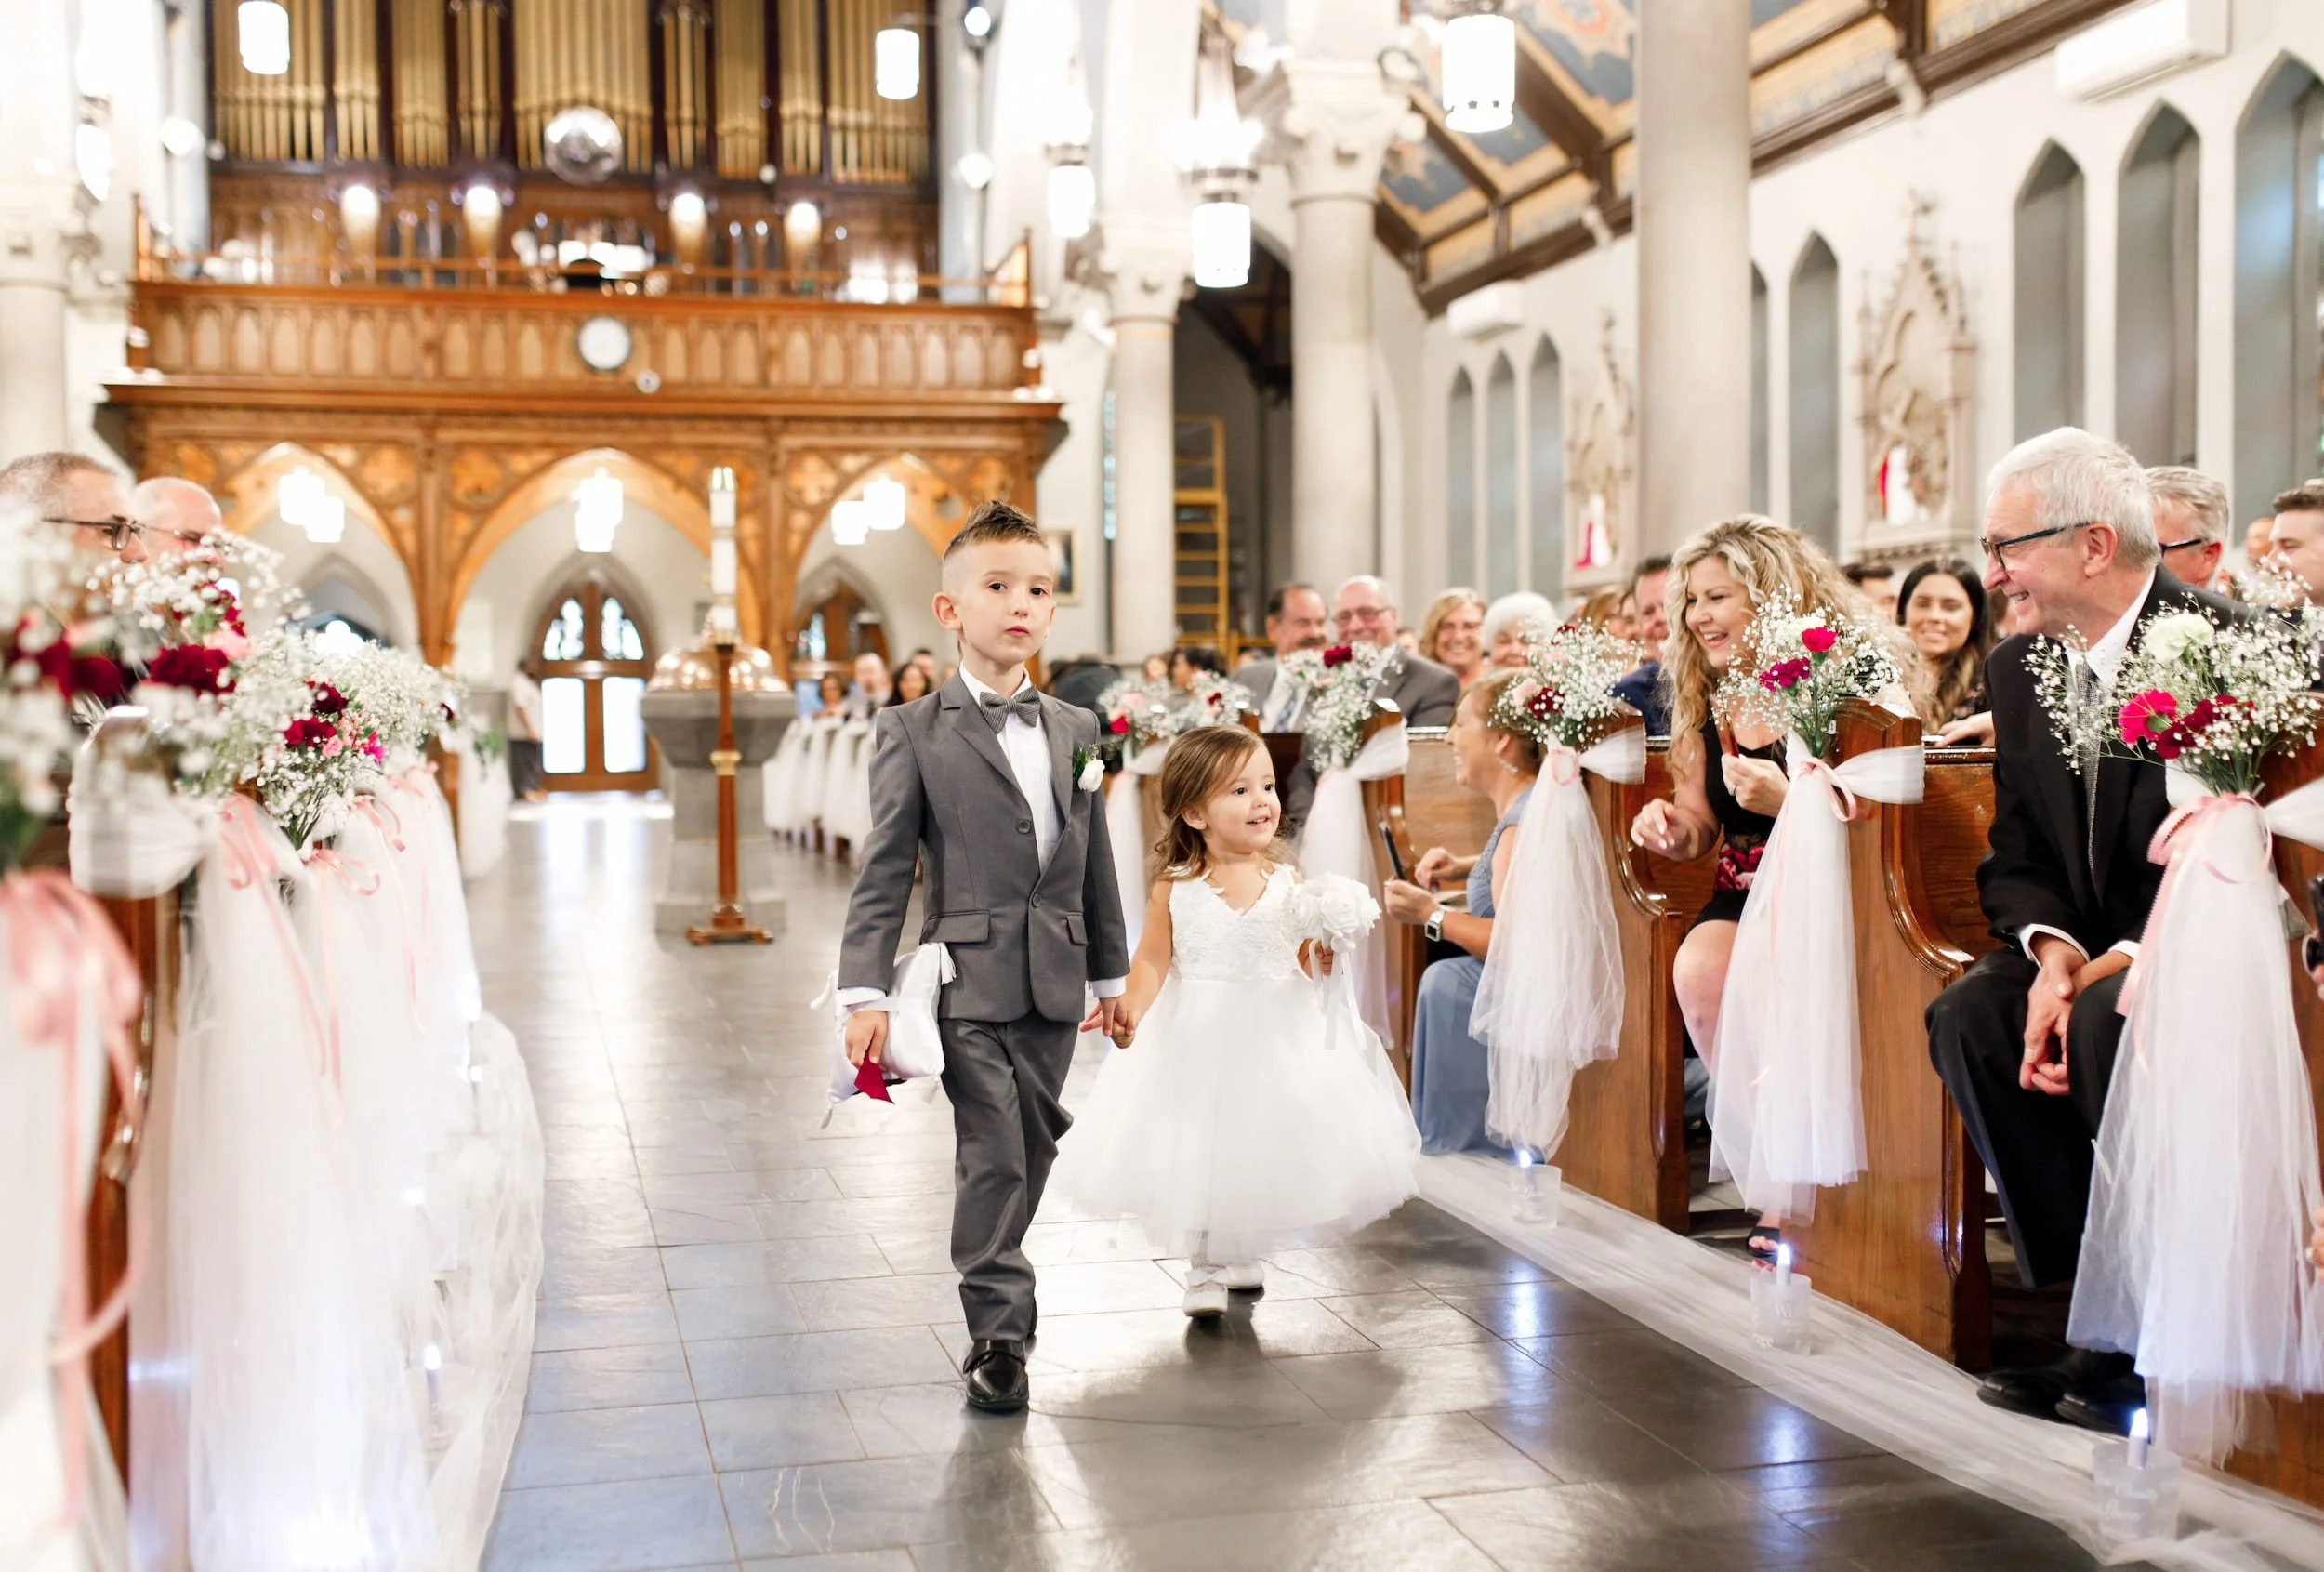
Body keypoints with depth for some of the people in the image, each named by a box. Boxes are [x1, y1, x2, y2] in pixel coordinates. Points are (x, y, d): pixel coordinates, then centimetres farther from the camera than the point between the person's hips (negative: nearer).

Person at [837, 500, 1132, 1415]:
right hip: (967, 979, -4)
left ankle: (994, 1273, 33)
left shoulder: (1076, 731, 11)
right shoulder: (914, 733, -2)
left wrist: (1110, 975, 17)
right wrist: (866, 992, -12)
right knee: (992, 1153, -6)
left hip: (1053, 984, 5)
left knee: (1031, 1149, 12)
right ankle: (997, 1332, 3)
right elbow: (884, 871, -5)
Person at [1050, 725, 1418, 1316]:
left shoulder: (1288, 881, -3)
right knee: (1198, 1154, 4)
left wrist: (1325, 960, -21)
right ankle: (1203, 1270, 22)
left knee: (1264, 1148, 11)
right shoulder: (1175, 889, -7)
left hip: (1278, 1039, 2)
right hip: (1198, 1040, -2)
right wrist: (1131, 1007, -24)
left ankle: (1238, 1256, 34)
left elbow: (1307, 960, 1)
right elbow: (1153, 961, -7)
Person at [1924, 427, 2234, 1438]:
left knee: (2112, 1019, -33)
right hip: (2091, 949, 7)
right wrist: (2050, 949, -14)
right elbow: (2015, 857, 6)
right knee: (1967, 1018, -19)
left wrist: (2116, 966, -28)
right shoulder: (2017, 670, 4)